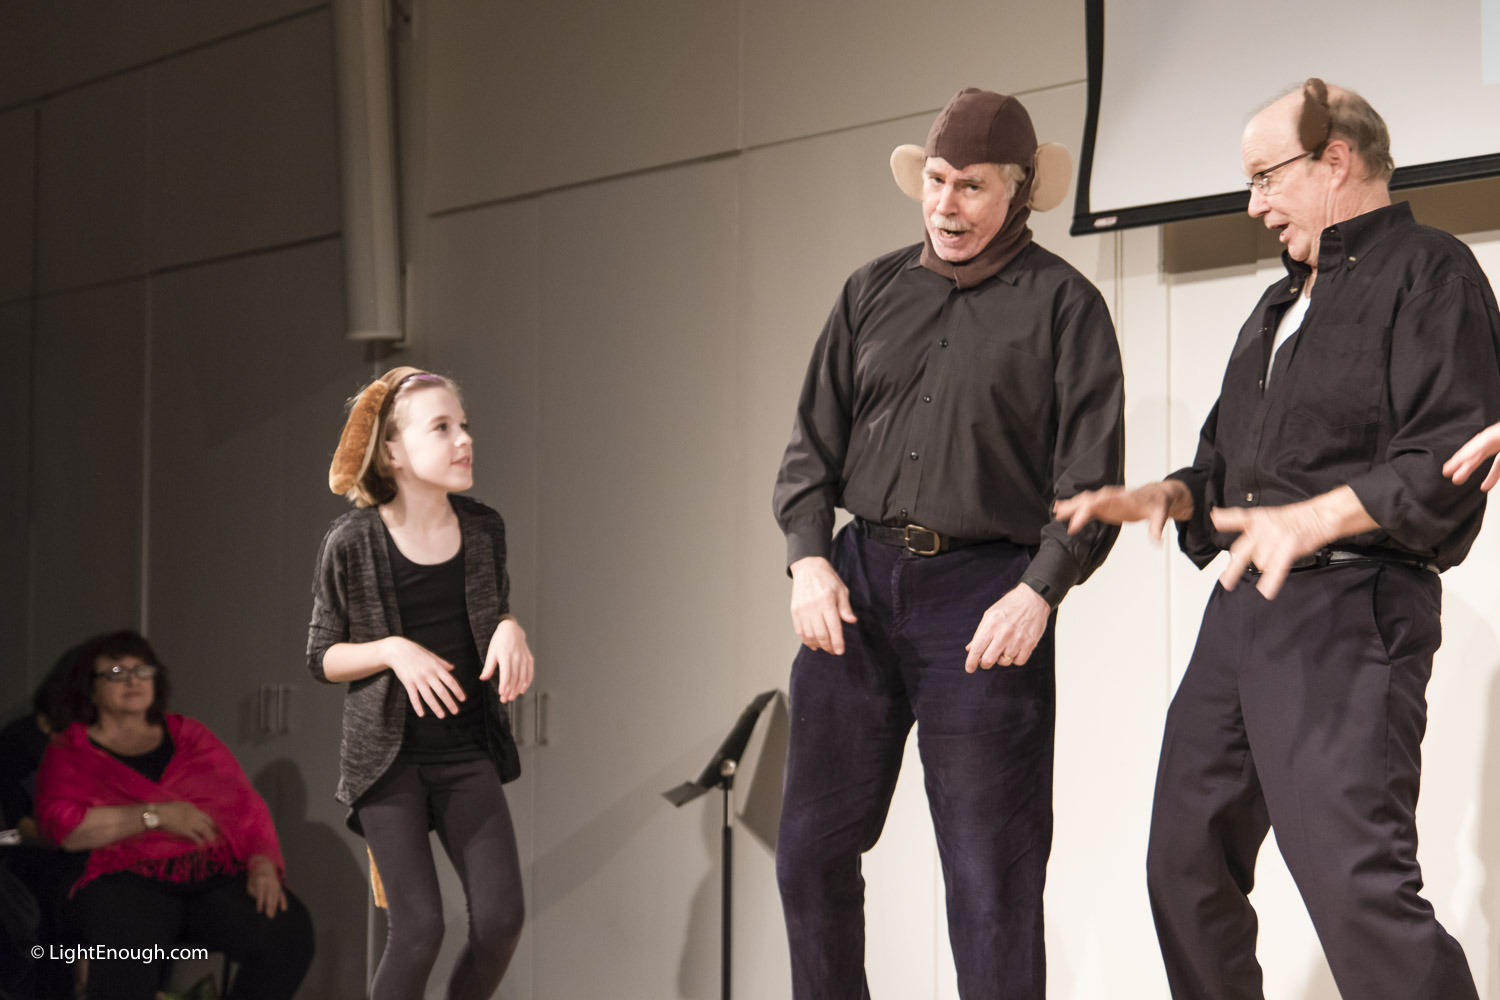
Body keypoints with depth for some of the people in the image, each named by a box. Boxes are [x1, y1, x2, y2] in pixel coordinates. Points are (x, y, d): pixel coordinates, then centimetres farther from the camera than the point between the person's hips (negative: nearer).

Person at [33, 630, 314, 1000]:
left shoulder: (189, 734, 23)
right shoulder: (69, 752, 14)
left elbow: (246, 803, 16)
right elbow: (61, 824, -5)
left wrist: (263, 863, -4)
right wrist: (156, 815, -11)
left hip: (220, 874, 4)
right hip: (128, 880, -3)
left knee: (290, 931, -27)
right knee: (129, 945, -40)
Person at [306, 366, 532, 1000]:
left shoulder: (483, 530, 2)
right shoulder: (353, 543, -9)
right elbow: (321, 657, -2)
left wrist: (510, 631, -6)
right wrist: (393, 650, -20)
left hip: (468, 751, 4)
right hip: (389, 756, -4)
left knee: (500, 917, -7)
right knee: (419, 926, -12)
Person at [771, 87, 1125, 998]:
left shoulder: (1063, 303, 2)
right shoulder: (874, 291, 13)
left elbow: (1091, 473, -3)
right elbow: (815, 440, 14)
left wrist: (1040, 592, -15)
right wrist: (809, 557, -1)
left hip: (987, 589, -4)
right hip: (859, 579, 4)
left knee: (992, 869, -3)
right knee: (813, 846, 5)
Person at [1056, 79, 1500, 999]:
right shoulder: (1283, 304, 25)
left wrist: (1314, 519, -25)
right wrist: (1166, 497, 9)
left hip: (1347, 610, -9)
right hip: (1242, 606, 9)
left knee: (1356, 882, -19)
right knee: (1186, 863, 10)